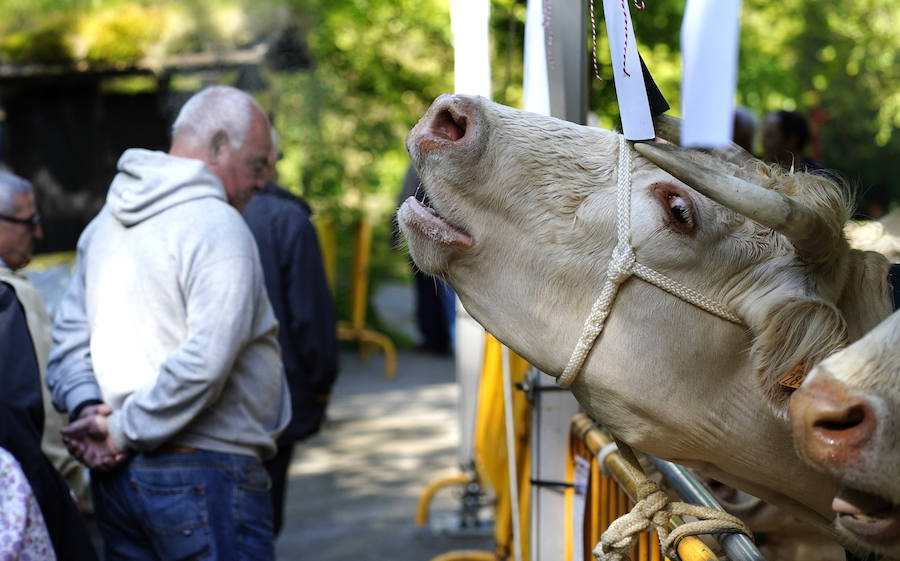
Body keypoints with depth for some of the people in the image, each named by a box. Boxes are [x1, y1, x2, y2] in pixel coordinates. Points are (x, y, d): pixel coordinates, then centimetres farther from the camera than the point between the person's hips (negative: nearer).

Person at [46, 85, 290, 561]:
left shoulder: (106, 222, 14)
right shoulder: (217, 227, -14)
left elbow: (69, 335, 14)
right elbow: (203, 363, -23)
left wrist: (87, 409, 0)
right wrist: (124, 429, -14)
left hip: (116, 473, 9)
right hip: (204, 476, -9)